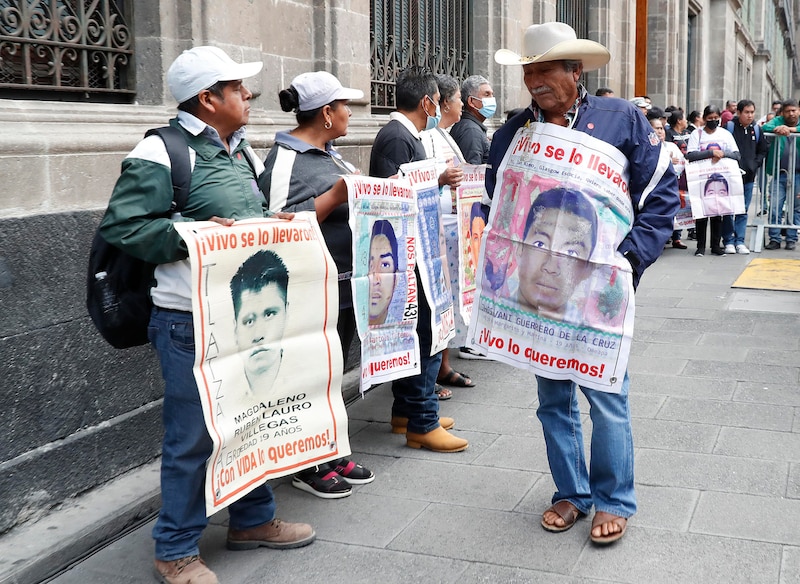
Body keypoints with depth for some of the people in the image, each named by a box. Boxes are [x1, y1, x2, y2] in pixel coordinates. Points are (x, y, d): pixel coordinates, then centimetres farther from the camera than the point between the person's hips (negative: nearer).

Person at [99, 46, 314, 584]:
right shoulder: (161, 152, -12)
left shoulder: (242, 151, 15)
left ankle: (252, 519, 37)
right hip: (192, 319, -8)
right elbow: (122, 227, -15)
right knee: (193, 434, 1)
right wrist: (194, 234, -23)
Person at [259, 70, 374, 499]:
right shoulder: (284, 159, -15)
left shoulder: (328, 154, 15)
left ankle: (331, 455, 29)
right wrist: (335, 195, -25)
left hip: (344, 286, 9)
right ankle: (308, 467, 14)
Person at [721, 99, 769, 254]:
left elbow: (763, 150, 20)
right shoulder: (729, 127, -5)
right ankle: (728, 241, 7)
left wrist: (756, 164, 6)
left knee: (743, 211, 8)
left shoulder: (756, 130, 10)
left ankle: (739, 241, 13)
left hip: (748, 177, 4)